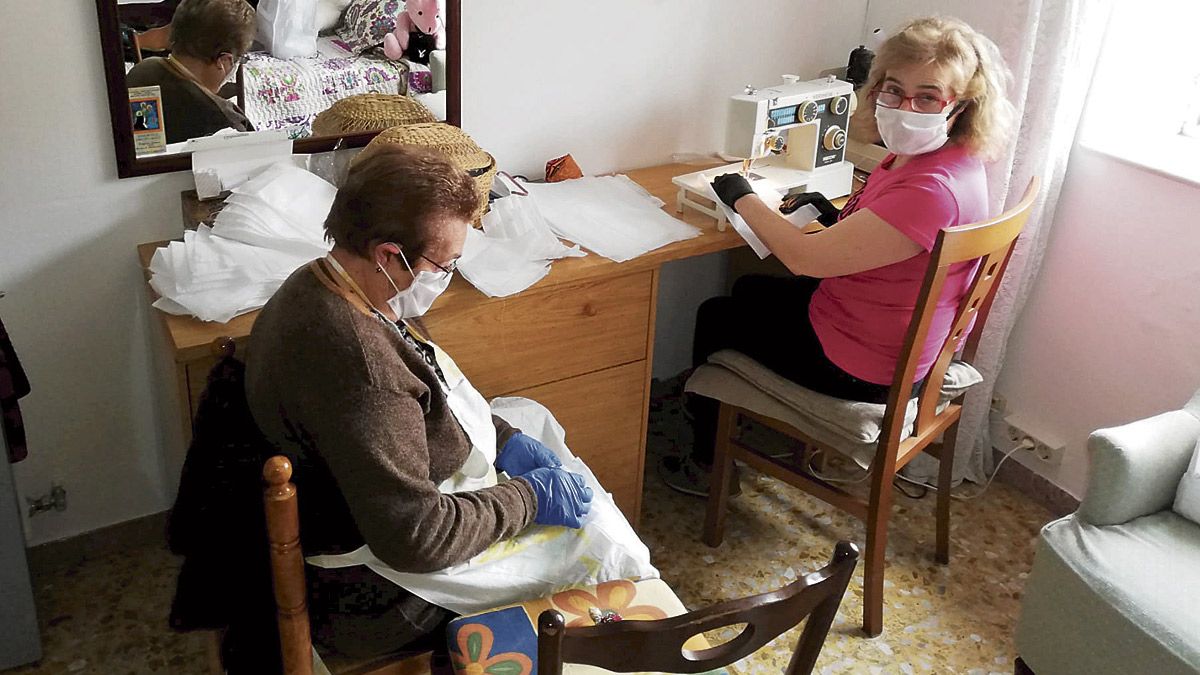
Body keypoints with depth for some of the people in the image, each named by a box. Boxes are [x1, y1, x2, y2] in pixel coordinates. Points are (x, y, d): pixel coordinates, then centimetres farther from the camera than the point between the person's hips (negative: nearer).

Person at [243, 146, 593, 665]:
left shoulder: (320, 284, -5)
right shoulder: (353, 357, -38)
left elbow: (416, 400, 10)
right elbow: (417, 539, -33)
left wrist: (503, 439, -1)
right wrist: (528, 498, -20)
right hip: (373, 601, -9)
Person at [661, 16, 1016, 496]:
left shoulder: (932, 188, -34)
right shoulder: (921, 157, -2)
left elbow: (805, 258, -32)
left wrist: (742, 198, -17)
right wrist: (836, 216, -3)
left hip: (860, 369, -10)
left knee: (714, 317, 12)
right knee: (749, 290, 28)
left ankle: (709, 466, 32)